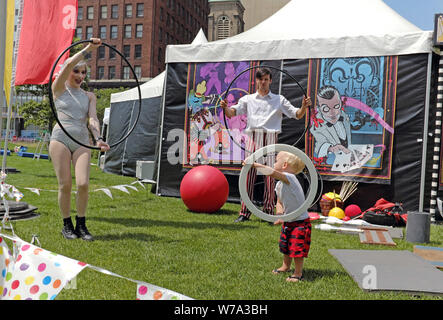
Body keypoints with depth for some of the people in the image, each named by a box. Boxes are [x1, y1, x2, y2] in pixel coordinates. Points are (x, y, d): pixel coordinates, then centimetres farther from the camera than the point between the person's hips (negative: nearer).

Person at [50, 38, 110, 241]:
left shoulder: (89, 96, 16)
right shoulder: (59, 89, 8)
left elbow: (93, 119, 0)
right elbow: (68, 64, -7)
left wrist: (98, 138, -17)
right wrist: (88, 49, -10)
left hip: (82, 141, 2)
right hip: (60, 138, -2)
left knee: (83, 183, -12)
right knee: (65, 185, -4)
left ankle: (81, 224, 5)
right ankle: (67, 225, 13)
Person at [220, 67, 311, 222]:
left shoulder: (279, 100, 15)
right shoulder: (248, 99, 16)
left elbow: (297, 115, 11)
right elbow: (232, 113, 7)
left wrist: (304, 106, -9)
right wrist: (225, 108, -15)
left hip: (271, 139, 0)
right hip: (252, 138, 1)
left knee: (270, 176, -2)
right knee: (249, 174, -3)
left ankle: (268, 212, 7)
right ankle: (244, 212, 3)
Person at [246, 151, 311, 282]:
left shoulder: (289, 177, -26)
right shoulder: (279, 184, 2)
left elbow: (271, 172, -42)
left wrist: (254, 164, -38)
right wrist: (279, 215, -9)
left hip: (300, 222, -9)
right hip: (288, 221, 9)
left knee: (297, 248, -5)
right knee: (285, 246, 22)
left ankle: (298, 273, 14)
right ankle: (286, 266, 43)